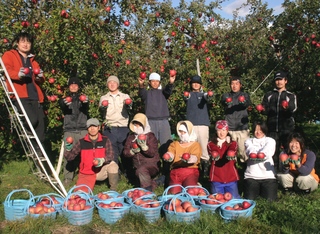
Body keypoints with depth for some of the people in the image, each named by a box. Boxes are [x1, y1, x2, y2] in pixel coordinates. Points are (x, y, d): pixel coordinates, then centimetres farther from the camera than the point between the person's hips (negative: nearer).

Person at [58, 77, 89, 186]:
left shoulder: (83, 98, 16)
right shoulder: (64, 99, 16)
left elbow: (86, 110, -3)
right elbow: (62, 109, -6)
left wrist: (85, 103, -27)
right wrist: (65, 104, -30)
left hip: (82, 130, 0)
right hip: (69, 130, 0)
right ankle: (68, 177, 0)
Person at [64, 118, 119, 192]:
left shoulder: (105, 140, -3)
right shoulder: (82, 142, -3)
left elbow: (111, 156, -11)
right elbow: (70, 157, 0)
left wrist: (103, 160, -32)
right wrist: (68, 150, -21)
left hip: (100, 172, 1)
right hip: (86, 175, -1)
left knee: (112, 164, -28)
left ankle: (113, 191, -11)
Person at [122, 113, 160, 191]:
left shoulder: (150, 136, -5)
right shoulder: (131, 137, 9)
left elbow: (152, 153, -15)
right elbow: (125, 152, 4)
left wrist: (144, 146, -32)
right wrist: (132, 151, -17)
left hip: (152, 165, -6)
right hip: (138, 167, 6)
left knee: (141, 170, -34)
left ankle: (148, 190, -26)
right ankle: (152, 184, 13)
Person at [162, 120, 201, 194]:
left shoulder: (196, 145, 10)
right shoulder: (174, 144, 19)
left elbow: (195, 158, -10)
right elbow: (170, 153, -1)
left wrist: (188, 159, -35)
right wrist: (169, 157, -28)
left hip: (190, 172, -2)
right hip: (175, 172, 2)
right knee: (174, 192, -16)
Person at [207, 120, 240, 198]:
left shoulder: (232, 143, 6)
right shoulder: (211, 144, 4)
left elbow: (232, 150, -17)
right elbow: (213, 152, -18)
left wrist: (231, 154, -42)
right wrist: (214, 155, -43)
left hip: (231, 177, 0)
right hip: (216, 178, 0)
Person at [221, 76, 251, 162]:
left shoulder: (245, 95, 9)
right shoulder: (226, 96, 11)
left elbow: (248, 104, -12)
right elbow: (222, 103, -11)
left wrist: (244, 102, -38)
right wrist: (226, 103, -36)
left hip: (243, 128, 0)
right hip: (230, 128, 1)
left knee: (244, 150, -6)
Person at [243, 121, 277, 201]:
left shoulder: (270, 141, 11)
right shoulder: (249, 141, 14)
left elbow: (268, 152, -11)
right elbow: (250, 150, -9)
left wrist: (256, 155, -32)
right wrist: (260, 154, -31)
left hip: (267, 175, 0)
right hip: (251, 175, 1)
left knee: (270, 199, -7)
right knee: (249, 198, -7)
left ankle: (262, 189, 24)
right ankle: (257, 189, 24)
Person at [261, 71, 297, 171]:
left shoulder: (291, 96, 10)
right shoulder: (268, 95, 17)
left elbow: (294, 108, -8)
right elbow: (265, 110, 11)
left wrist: (288, 106, -31)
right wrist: (263, 109, -13)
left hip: (287, 129, -1)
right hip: (272, 129, 2)